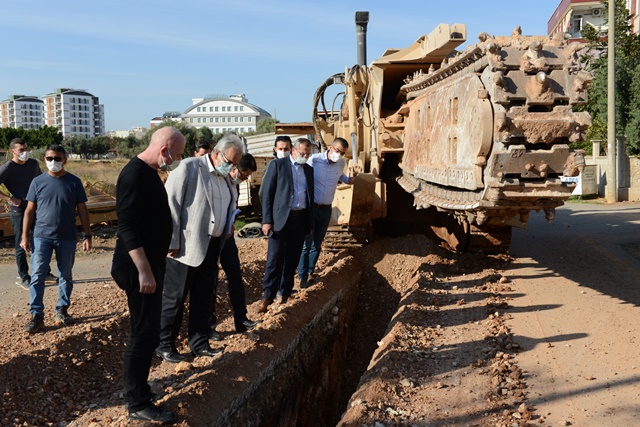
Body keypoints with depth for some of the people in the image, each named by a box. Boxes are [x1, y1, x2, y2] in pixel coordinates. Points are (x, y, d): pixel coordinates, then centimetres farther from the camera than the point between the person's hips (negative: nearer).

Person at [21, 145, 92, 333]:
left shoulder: (74, 182, 0)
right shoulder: (38, 182, 1)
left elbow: (82, 210, 3)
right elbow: (30, 210, 4)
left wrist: (87, 236, -2)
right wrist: (25, 236, -2)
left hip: (67, 238, 1)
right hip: (41, 236, 0)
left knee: (65, 276, 10)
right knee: (37, 276, -3)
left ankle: (62, 310, 24)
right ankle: (36, 316, 3)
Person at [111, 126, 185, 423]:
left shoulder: (149, 173, 12)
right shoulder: (135, 174, -18)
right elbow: (127, 227, -24)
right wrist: (143, 271, -26)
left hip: (151, 264, 10)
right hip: (140, 268, -10)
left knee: (145, 330, 18)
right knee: (145, 333, -3)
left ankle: (137, 387, 31)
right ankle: (137, 404, 7)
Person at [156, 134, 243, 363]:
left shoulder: (225, 178, 13)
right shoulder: (189, 168, -10)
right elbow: (170, 204, -14)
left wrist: (227, 228, 7)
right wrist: (172, 242, -16)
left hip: (211, 248, 7)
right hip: (186, 247, -7)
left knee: (204, 297, 14)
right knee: (175, 297, 4)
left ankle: (199, 343, 27)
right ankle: (164, 345, 18)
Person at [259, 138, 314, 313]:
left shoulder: (309, 169, 15)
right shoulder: (278, 164, -1)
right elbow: (267, 193, -4)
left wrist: (309, 223, 14)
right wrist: (266, 220, -11)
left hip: (300, 219, 5)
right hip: (280, 217, -5)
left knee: (292, 259, 10)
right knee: (275, 258, -5)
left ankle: (285, 293, 20)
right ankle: (268, 296, 3)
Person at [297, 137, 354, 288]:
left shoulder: (341, 163, -1)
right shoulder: (314, 160, -16)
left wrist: (348, 180, 8)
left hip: (326, 209, 5)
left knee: (317, 244, 13)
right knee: (306, 244, -3)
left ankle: (310, 272, 26)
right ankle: (303, 276, 7)